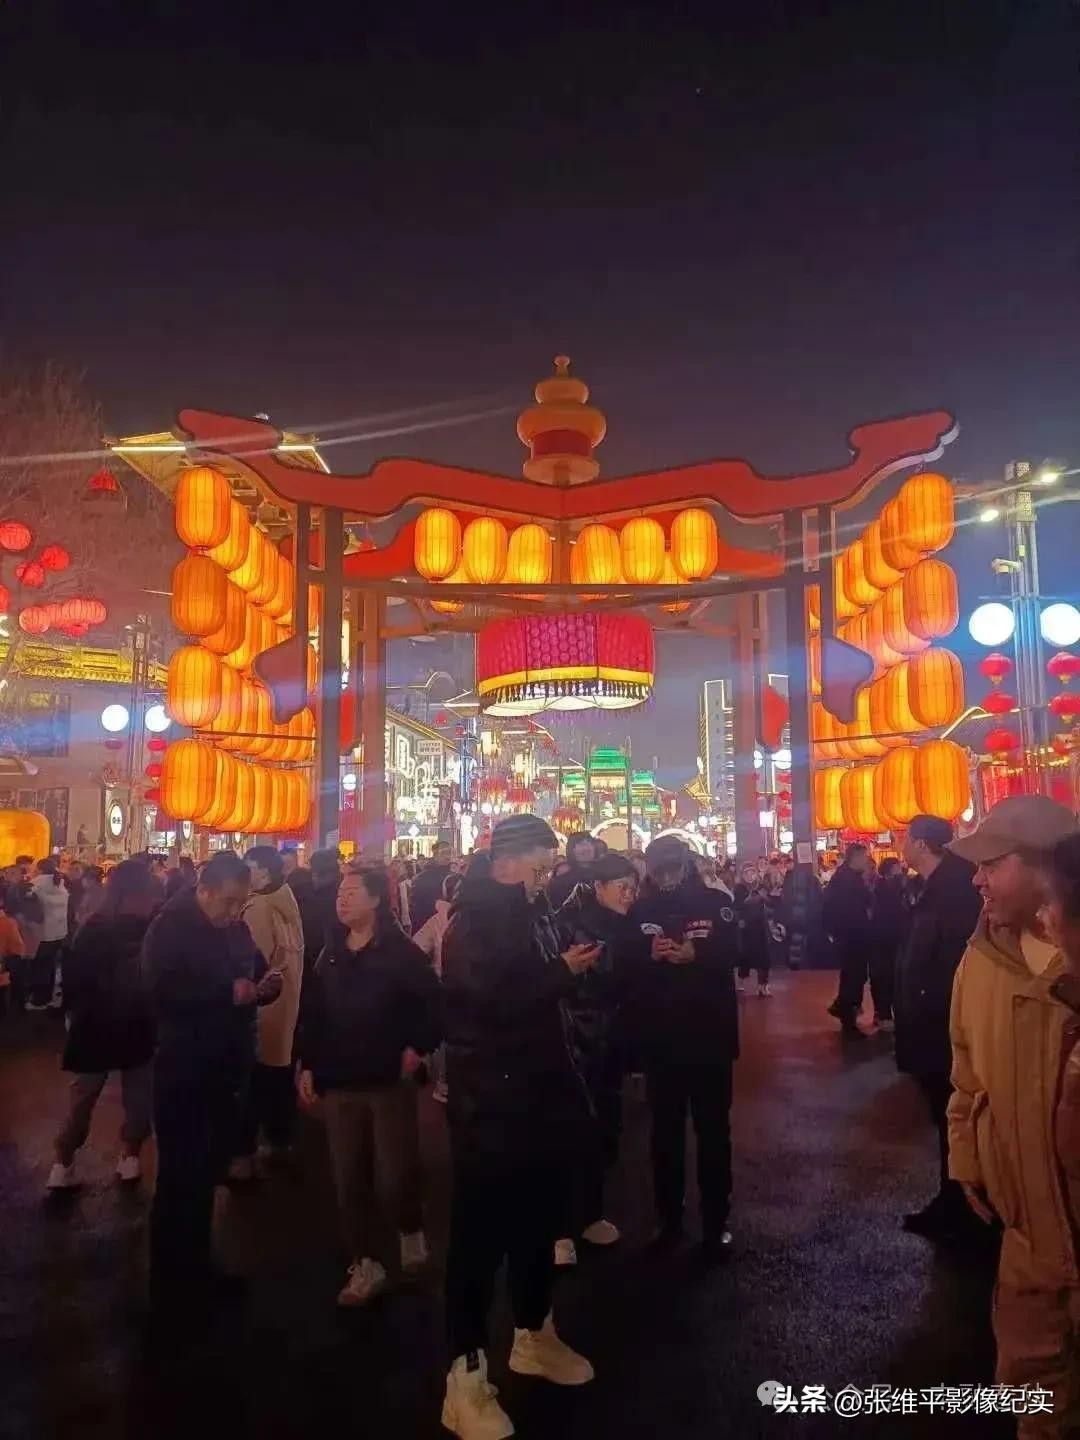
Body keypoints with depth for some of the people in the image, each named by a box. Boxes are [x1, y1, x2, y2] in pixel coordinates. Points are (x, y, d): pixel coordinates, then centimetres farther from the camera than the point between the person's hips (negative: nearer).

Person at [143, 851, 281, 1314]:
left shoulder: (236, 928, 7)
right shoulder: (169, 929, -13)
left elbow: (253, 976, 15)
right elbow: (161, 995, -23)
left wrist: (266, 986, -8)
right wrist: (228, 994, -26)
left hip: (227, 1068, 6)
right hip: (184, 1071, -6)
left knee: (208, 1171, 17)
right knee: (180, 1176, 3)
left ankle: (196, 1268, 32)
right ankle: (169, 1282, 18)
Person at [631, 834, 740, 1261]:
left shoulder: (714, 903, -4)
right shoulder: (641, 910, 1)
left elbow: (734, 952, -16)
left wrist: (696, 954, -32)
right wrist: (649, 954, -22)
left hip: (709, 1033, -1)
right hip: (660, 1035, 2)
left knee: (713, 1128, 9)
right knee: (666, 1128, 13)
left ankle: (716, 1223, 22)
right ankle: (668, 1220, 27)